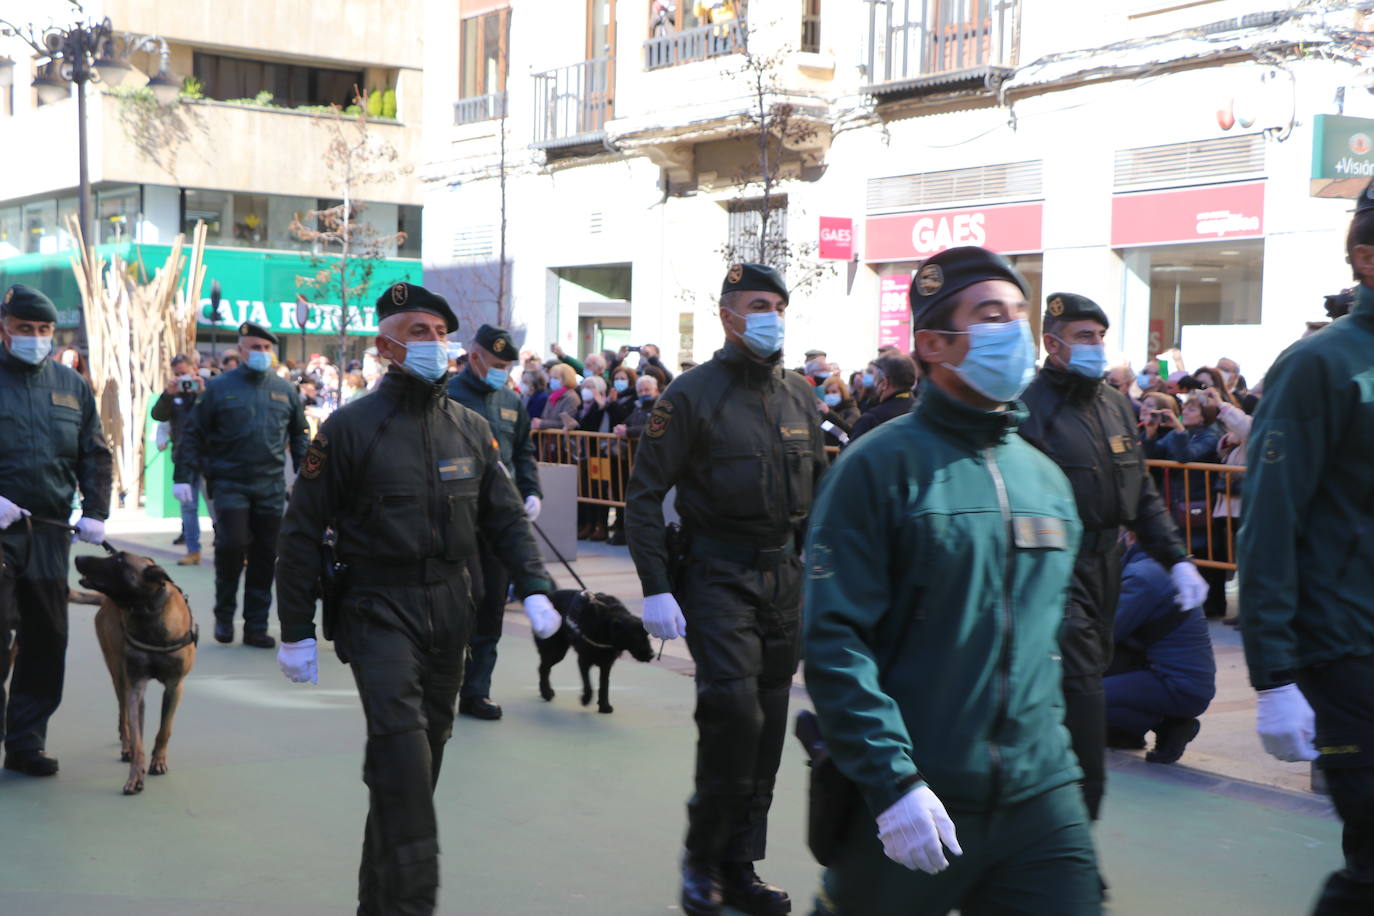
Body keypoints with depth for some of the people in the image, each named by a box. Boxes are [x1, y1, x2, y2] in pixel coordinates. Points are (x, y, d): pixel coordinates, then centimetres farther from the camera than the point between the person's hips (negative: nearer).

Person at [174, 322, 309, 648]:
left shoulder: (285, 390, 9)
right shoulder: (220, 388, 0)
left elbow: (299, 435, 18)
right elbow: (194, 434, 2)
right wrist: (183, 477, -4)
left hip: (271, 487, 3)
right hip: (230, 484, -3)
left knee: (265, 557, 5)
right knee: (232, 544, -15)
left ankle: (256, 627, 14)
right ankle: (224, 614, 8)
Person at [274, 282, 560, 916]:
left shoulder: (470, 428, 9)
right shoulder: (350, 427, -6)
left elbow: (505, 517, 12)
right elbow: (303, 531, -3)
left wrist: (534, 589, -3)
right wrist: (295, 630, -4)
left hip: (449, 611, 5)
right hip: (379, 607, -5)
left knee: (425, 753, 12)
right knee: (402, 750, -18)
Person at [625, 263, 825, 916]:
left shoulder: (798, 395, 10)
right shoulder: (693, 394, -7)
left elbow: (820, 488, 19)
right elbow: (644, 494, -7)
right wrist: (655, 589, -14)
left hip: (783, 576, 6)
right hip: (717, 574, -6)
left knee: (766, 726, 9)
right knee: (734, 709, -17)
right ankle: (702, 855, 2)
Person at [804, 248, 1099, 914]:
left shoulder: (1046, 478, 12)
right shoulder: (881, 465, -8)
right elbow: (834, 639, -14)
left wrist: (1050, 739, 16)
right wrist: (893, 781, -20)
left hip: (1039, 793, 5)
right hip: (910, 800, -5)